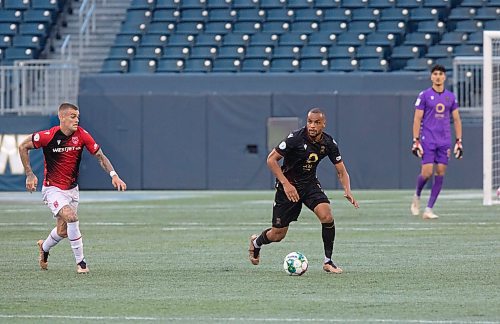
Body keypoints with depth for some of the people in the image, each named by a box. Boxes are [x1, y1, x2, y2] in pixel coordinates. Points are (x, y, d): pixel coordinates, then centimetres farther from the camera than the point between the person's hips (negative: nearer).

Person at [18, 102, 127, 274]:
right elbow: (23, 147, -5)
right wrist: (29, 174, -9)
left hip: (72, 189, 5)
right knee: (71, 217, -26)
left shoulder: (82, 135, -9)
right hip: (53, 188, -5)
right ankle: (80, 262, -15)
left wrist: (113, 175, -16)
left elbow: (100, 156, -1)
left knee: (63, 231, 9)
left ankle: (44, 247, 44)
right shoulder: (48, 136, -18)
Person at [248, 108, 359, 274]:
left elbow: (341, 171, 0)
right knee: (278, 234, 1)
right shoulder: (296, 138, -22)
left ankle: (328, 261, -10)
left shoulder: (328, 143, -8)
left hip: (310, 184, 3)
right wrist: (286, 184, -24)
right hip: (288, 185, -3)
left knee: (326, 215, -24)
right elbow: (271, 159, -16)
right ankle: (256, 242, 38)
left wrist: (347, 190, -19)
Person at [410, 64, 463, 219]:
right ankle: (417, 196, 18)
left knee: (440, 173, -3)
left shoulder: (450, 97, 10)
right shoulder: (424, 95, 0)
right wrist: (416, 141, -8)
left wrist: (459, 142, 6)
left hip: (444, 141, 3)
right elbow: (417, 119, -1)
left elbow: (456, 119, 13)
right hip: (427, 140, -3)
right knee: (427, 172, -12)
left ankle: (429, 209, 1)